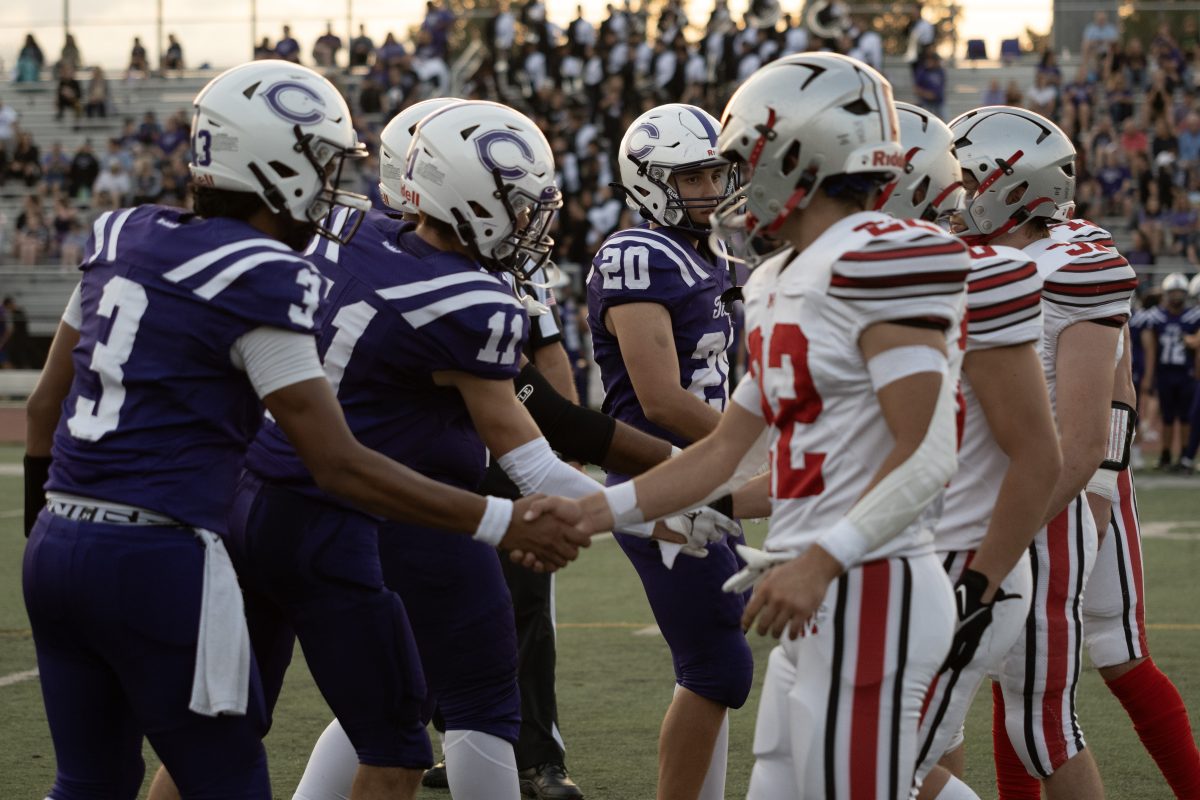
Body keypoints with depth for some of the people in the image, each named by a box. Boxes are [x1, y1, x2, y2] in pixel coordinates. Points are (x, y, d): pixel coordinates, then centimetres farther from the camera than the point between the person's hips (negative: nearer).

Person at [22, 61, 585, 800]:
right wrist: (499, 522, -10)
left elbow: (47, 400, 18)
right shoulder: (262, 281, -12)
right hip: (156, 558, -8)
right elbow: (340, 466, -14)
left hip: (58, 543, 8)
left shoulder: (125, 238, 10)